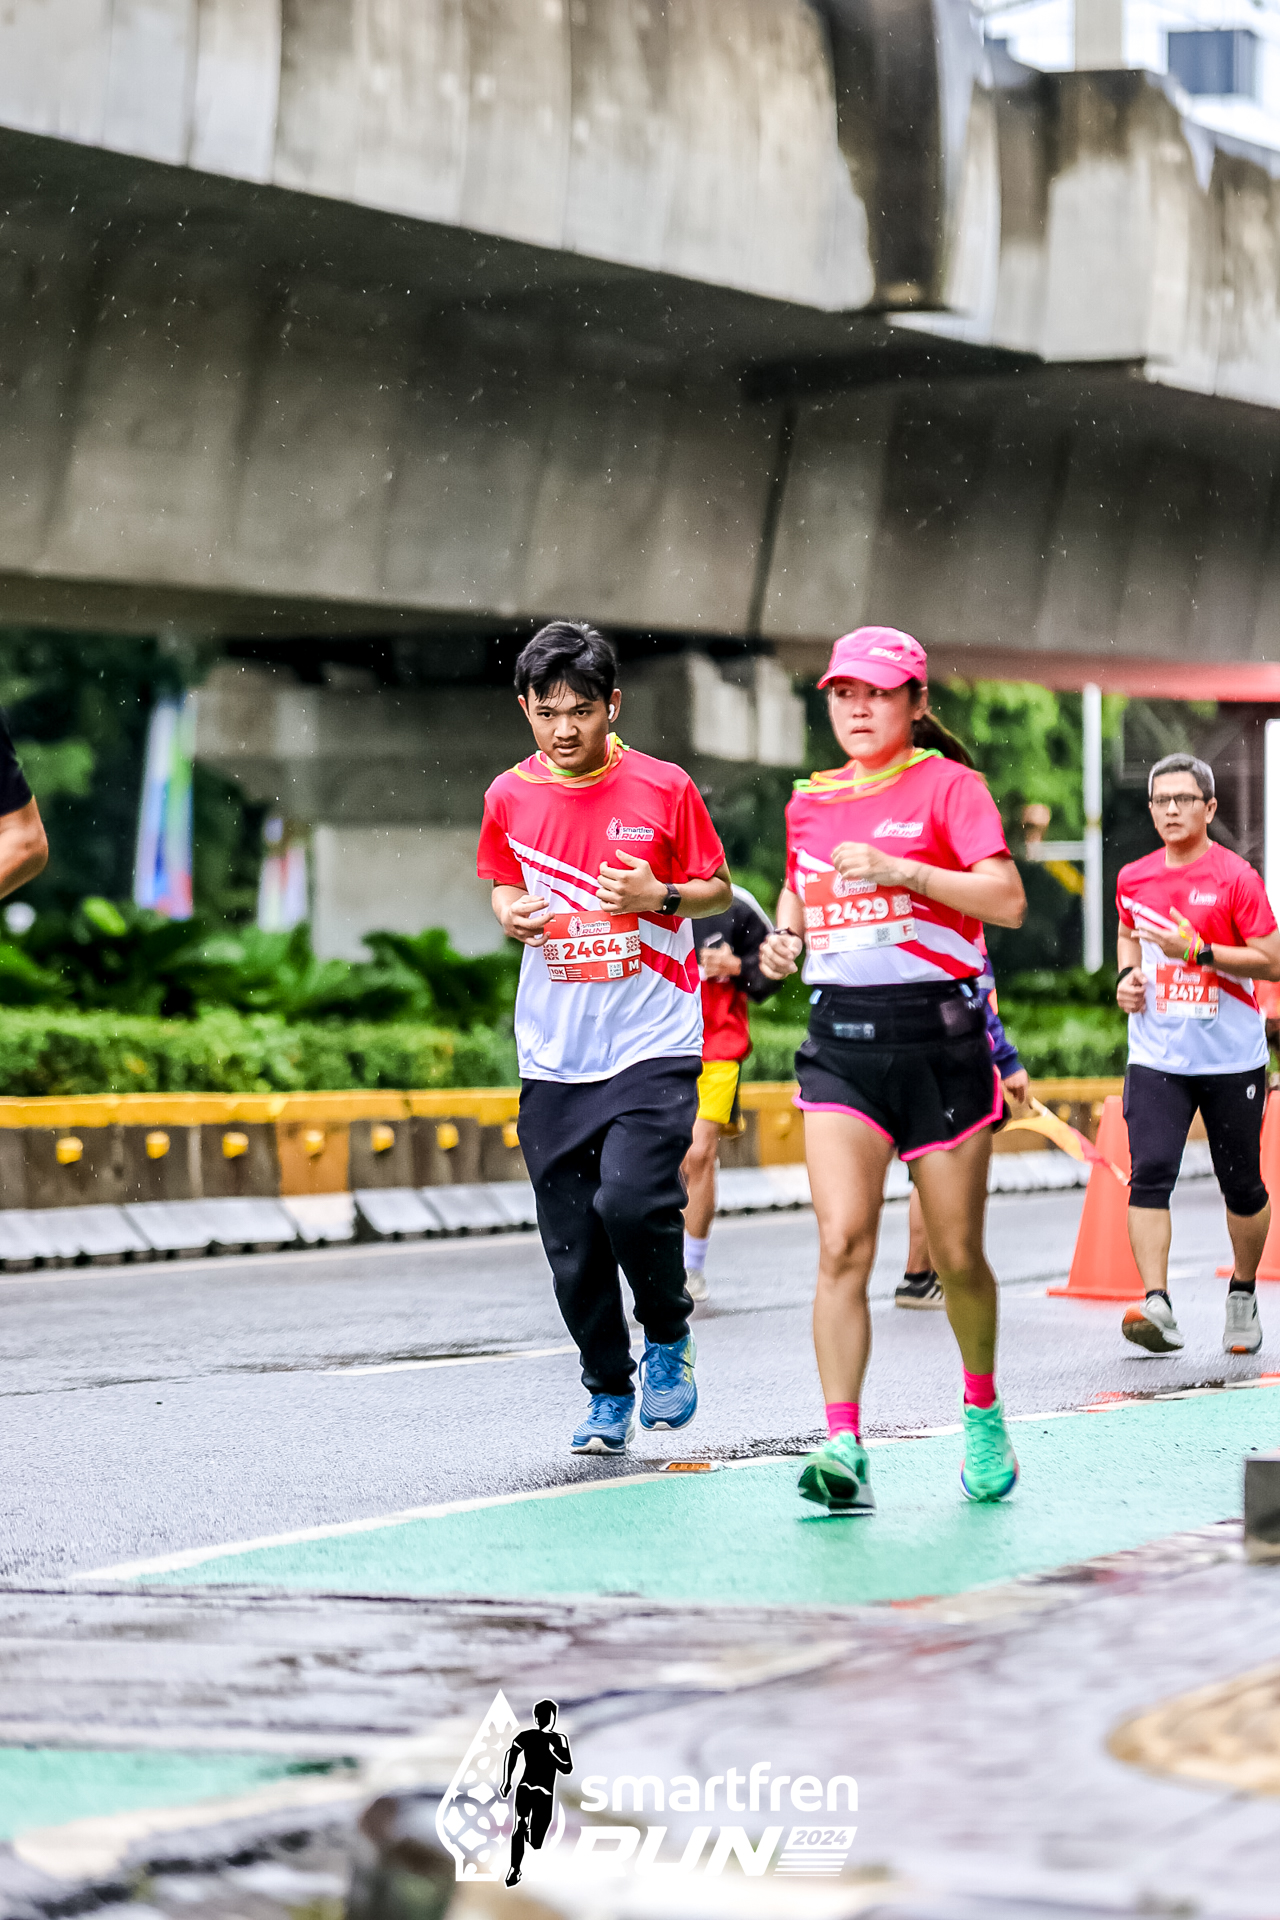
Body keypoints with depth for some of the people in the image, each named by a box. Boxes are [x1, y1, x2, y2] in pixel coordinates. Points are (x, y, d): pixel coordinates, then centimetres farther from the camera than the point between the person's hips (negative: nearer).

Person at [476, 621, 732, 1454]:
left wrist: (660, 897, -14)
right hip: (553, 1055, 3)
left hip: (653, 1042, -3)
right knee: (572, 1244, 2)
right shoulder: (509, 797, 3)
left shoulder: (664, 788, -5)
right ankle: (609, 1394, 21)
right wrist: (512, 914, -3)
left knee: (631, 1199, -22)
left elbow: (718, 889, 6)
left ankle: (669, 1338, 7)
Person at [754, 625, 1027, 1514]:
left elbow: (1007, 901, -14)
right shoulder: (810, 802, 13)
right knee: (843, 1242, -14)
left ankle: (984, 1412, 32)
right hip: (841, 1040, 3)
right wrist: (785, 935, 11)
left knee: (957, 1256, 7)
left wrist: (899, 870, -20)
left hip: (939, 1033, -3)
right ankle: (844, 1450, -17)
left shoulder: (948, 785, -2)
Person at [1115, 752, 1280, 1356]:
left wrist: (1196, 951, -20)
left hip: (1231, 1057, -2)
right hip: (1156, 1054, 2)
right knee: (1149, 1175, -15)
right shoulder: (1133, 879, 6)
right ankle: (1156, 1305, -21)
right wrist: (1128, 975, 7)